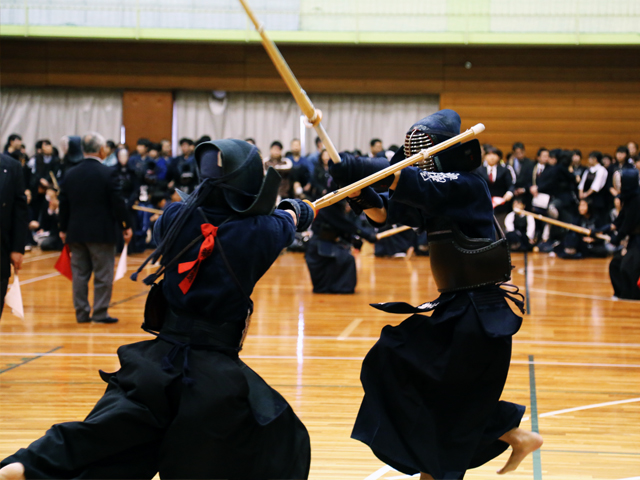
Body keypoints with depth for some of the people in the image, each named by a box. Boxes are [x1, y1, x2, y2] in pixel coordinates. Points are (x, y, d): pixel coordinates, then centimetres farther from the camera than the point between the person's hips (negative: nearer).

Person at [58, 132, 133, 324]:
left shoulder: (70, 174, 5)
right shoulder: (107, 173, -10)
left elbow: (64, 205, 10)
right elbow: (118, 202, -10)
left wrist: (63, 229, 19)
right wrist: (125, 226, -1)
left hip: (76, 233, 5)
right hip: (101, 233, -5)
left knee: (80, 274, 10)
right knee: (103, 275, 1)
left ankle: (82, 312, 12)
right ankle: (100, 313, 0)